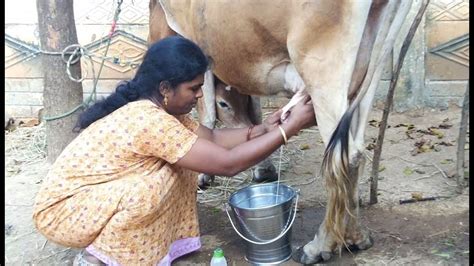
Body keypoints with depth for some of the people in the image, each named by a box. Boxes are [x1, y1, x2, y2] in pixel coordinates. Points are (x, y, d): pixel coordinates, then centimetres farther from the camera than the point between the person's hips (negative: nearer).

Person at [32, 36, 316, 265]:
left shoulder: (156, 108, -1)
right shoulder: (151, 121, -30)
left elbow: (213, 138, 6)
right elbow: (228, 163, -28)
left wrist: (264, 128, -5)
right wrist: (289, 128, -22)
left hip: (92, 196, 9)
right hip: (63, 210, -8)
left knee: (182, 163, 1)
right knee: (159, 181, -29)